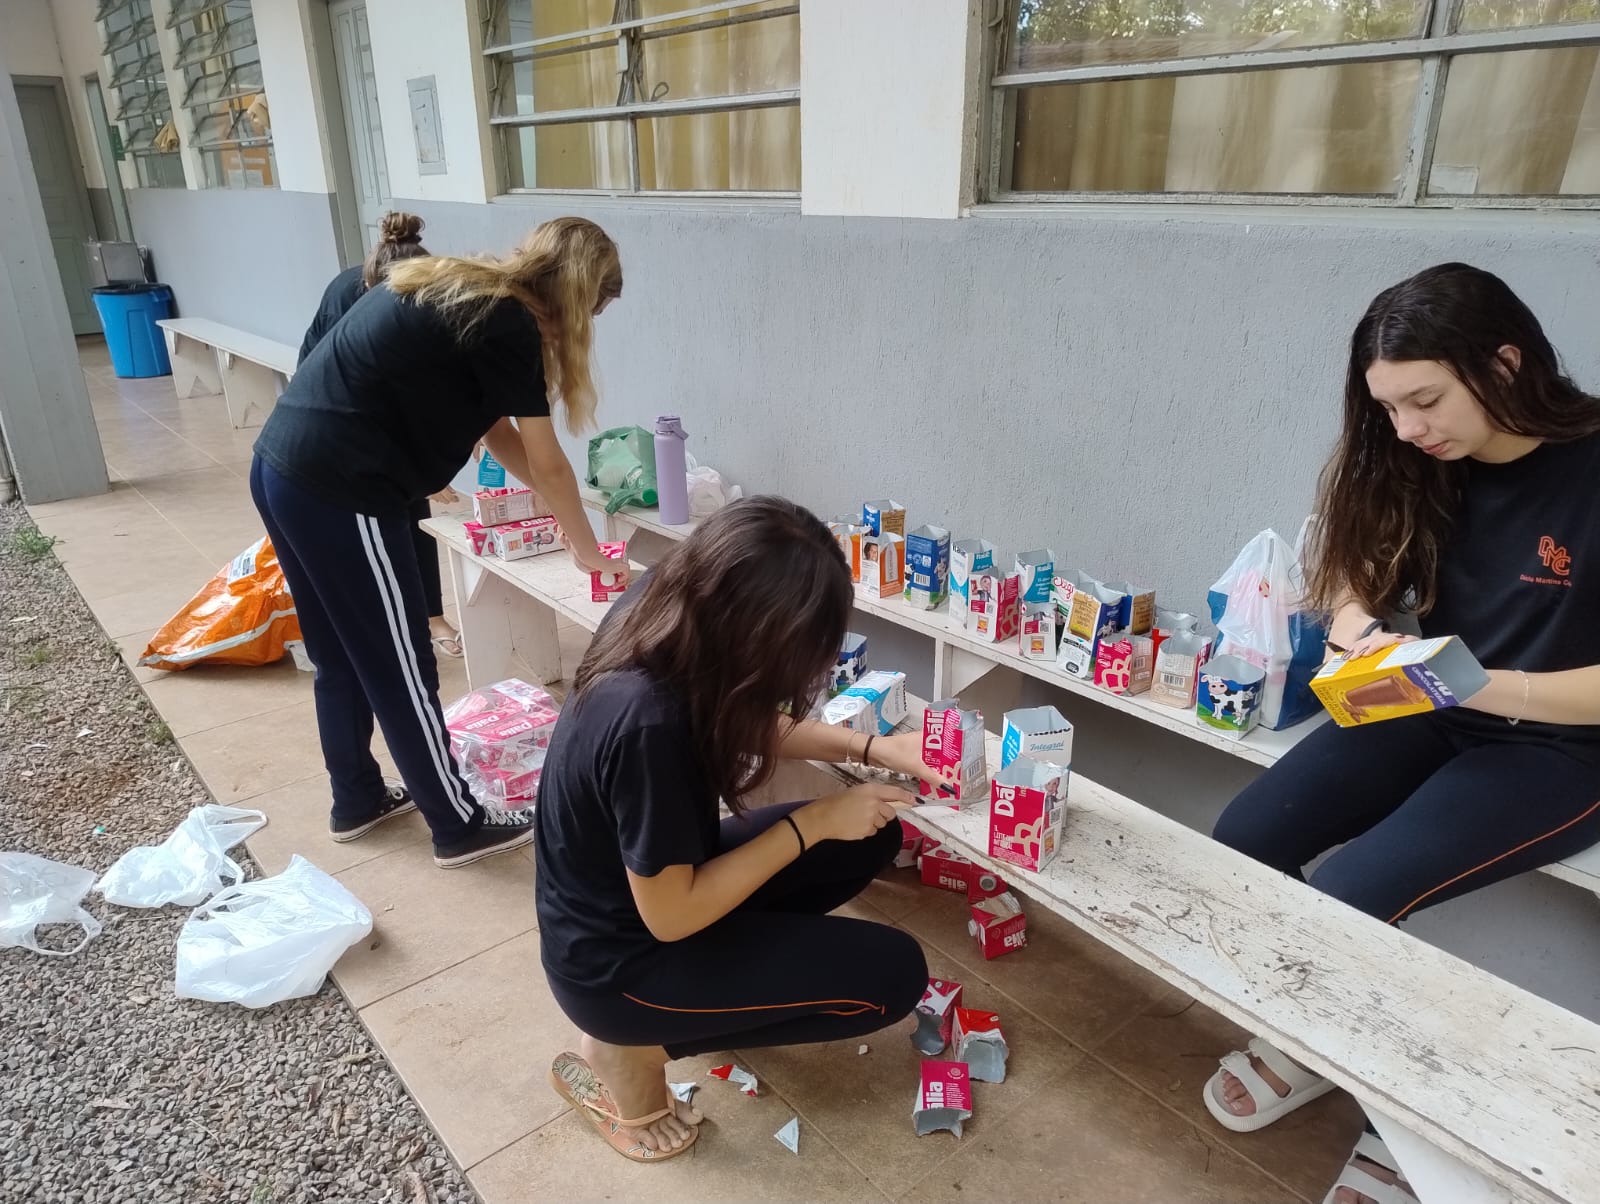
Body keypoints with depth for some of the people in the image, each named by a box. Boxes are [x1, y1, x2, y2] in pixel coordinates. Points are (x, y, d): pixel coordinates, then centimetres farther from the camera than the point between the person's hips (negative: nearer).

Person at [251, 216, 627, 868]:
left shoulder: (459, 290, 16)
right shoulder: (508, 323, -11)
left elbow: (495, 430, 19)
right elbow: (545, 463, -4)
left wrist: (561, 502, 19)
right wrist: (587, 549, 9)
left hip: (281, 468, 10)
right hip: (338, 492, -9)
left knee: (340, 657, 21)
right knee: (399, 668, 3)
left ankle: (356, 801, 37)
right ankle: (460, 826, 19)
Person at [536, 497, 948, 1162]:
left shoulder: (659, 616, -13)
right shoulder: (645, 723, -37)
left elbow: (748, 727, 6)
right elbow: (671, 917, -25)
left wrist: (872, 748, -3)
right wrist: (811, 823, -19)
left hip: (656, 881, 8)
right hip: (616, 959, -8)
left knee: (872, 839, 7)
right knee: (893, 974, -8)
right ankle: (632, 1046, 2)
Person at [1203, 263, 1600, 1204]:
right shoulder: (1423, 467, -2)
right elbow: (1358, 588, 6)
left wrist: (1485, 687, -31)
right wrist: (1369, 639, -16)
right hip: (1431, 713, 5)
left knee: (1351, 897, -23)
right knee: (1242, 843, -13)